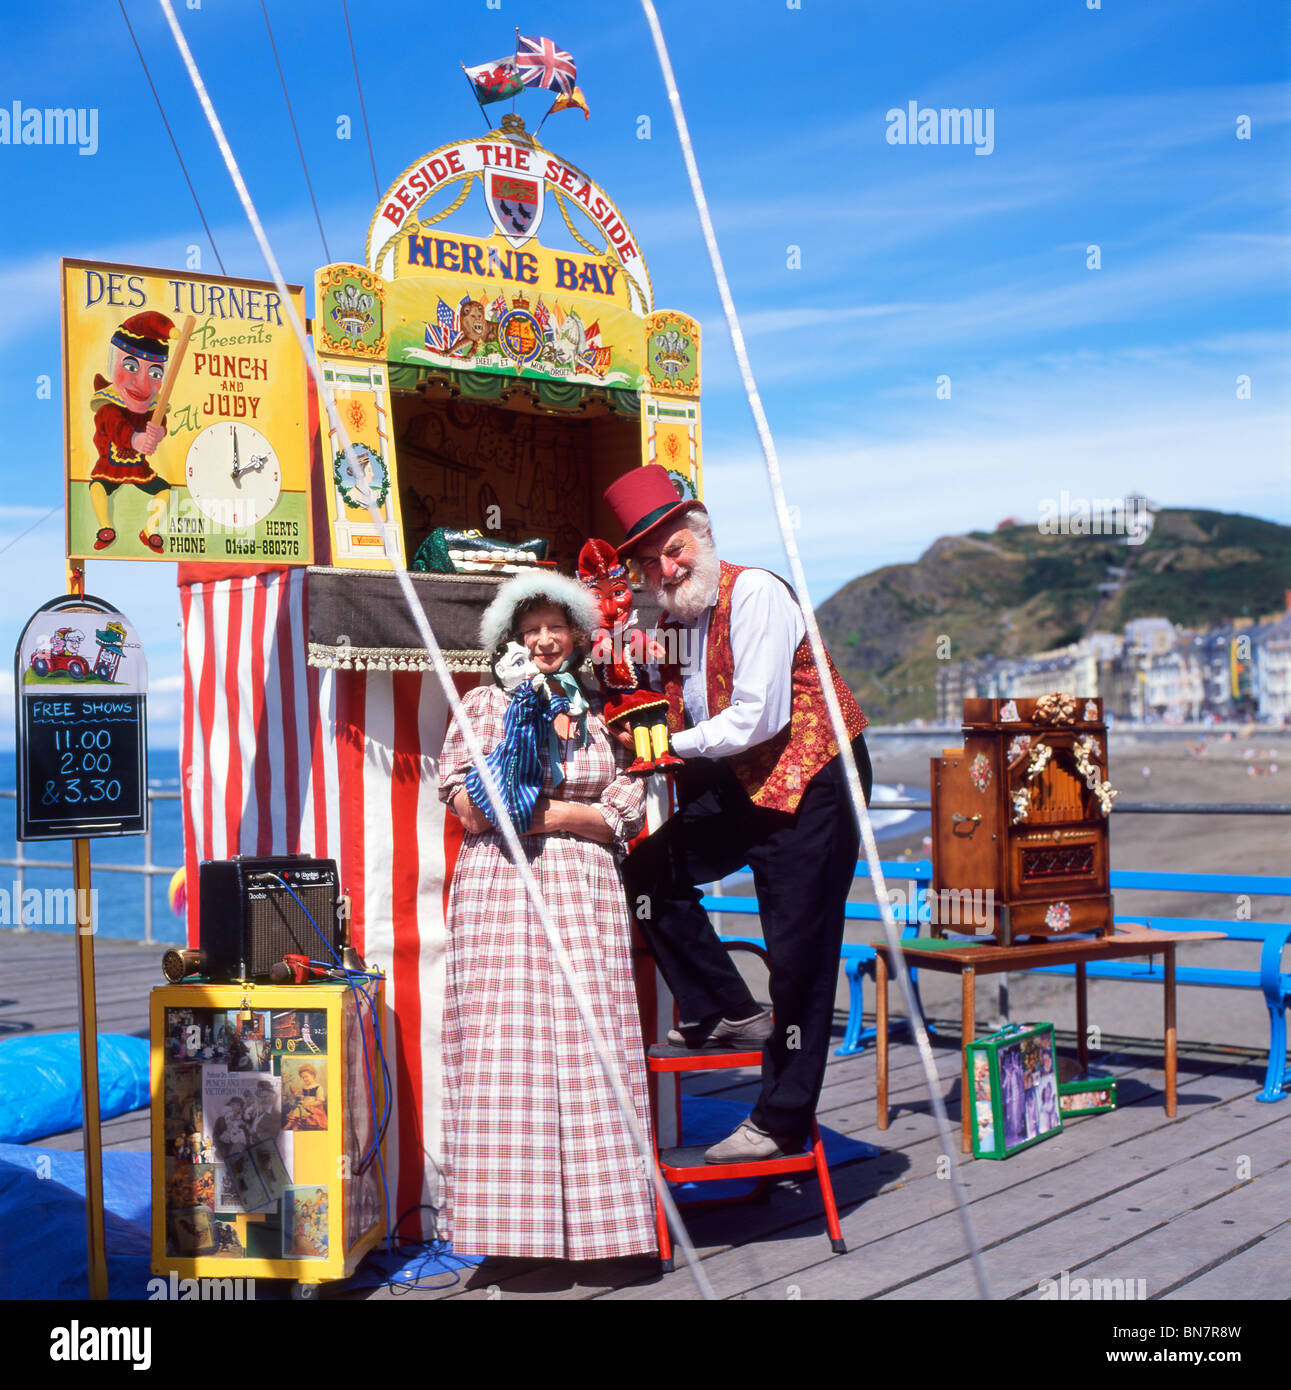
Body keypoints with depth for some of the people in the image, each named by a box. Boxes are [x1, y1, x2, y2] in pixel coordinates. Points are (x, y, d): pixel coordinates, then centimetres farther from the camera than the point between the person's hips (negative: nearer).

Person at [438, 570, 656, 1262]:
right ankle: (515, 1219, -4)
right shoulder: (484, 703, 13)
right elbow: (465, 803, 3)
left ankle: (596, 1218, -1)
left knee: (588, 1047, -5)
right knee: (501, 1044, -8)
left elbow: (625, 811, 6)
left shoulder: (602, 712, 16)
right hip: (498, 889, -1)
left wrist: (548, 813, -6)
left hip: (584, 892, 1)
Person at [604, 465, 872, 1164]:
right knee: (650, 873, 7)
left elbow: (758, 719, -23)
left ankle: (782, 1122, 5)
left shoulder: (754, 593, -17)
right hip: (737, 784, 9)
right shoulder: (675, 619, 8)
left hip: (809, 778, -9)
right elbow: (680, 722, 17)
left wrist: (675, 744, -12)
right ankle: (725, 1013, 18)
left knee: (797, 950, -4)